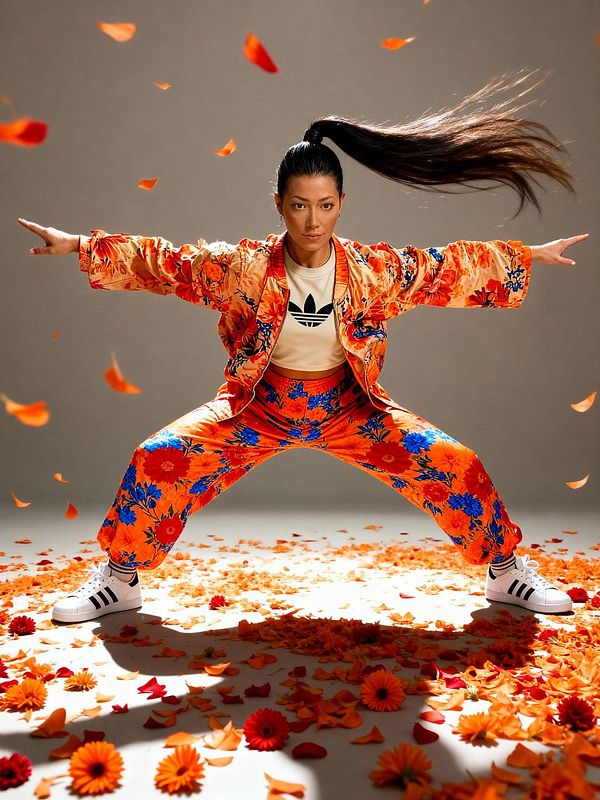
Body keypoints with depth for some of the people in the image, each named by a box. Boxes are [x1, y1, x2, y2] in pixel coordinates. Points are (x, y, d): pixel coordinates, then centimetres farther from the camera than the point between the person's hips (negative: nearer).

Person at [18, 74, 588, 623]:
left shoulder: (376, 269, -13)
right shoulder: (242, 267, -15)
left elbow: (448, 267, -1)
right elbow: (162, 262, -8)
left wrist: (532, 256, 4)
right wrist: (79, 245, -8)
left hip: (349, 409, 1)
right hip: (260, 407, 0)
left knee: (453, 465, -12)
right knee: (158, 459, -15)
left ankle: (508, 570, 16)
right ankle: (119, 578, 10)